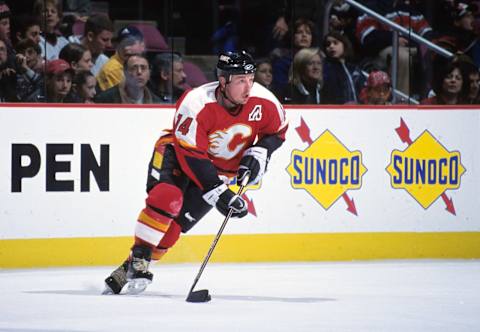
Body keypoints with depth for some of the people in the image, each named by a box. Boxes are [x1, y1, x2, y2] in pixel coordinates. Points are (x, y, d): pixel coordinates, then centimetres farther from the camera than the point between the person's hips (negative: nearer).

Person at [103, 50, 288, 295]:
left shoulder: (263, 102, -21)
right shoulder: (196, 104, -33)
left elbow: (277, 130, 2)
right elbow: (191, 156, -32)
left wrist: (259, 152, -17)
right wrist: (219, 193, -37)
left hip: (221, 168, 3)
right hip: (177, 153, -3)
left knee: (178, 220, -8)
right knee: (166, 197, -30)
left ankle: (130, 270, 3)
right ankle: (138, 258, -17)